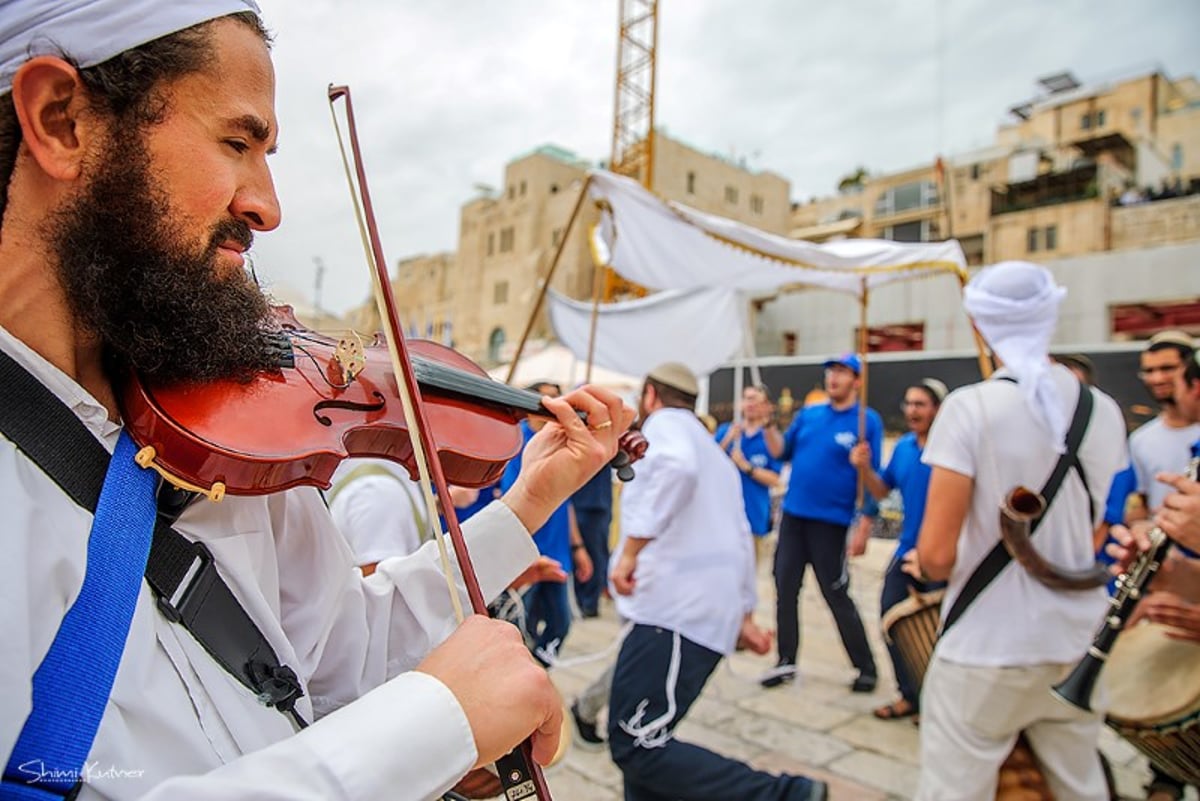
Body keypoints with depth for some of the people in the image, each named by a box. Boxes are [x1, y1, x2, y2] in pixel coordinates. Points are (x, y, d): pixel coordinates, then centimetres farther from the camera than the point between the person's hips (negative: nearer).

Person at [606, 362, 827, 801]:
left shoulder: (665, 422, -1)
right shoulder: (713, 452, 26)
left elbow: (677, 465, -27)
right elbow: (739, 537, 27)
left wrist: (631, 547, -25)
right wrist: (743, 613, 32)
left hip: (675, 610, -10)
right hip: (705, 610, 10)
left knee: (636, 745, -9)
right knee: (644, 737, 14)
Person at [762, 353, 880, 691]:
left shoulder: (867, 421, -5)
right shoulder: (808, 414, 9)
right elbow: (781, 452, 12)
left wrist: (864, 526, -11)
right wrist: (768, 423, -5)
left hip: (830, 521, -5)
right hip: (792, 515, 5)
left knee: (837, 596, 3)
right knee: (785, 589, 7)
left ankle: (866, 669, 21)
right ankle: (786, 662, 20)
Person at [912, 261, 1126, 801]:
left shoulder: (971, 407, -16)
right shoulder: (1104, 410, 2)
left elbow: (935, 555, -18)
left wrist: (928, 566, 3)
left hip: (987, 647, -6)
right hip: (1079, 641, 6)